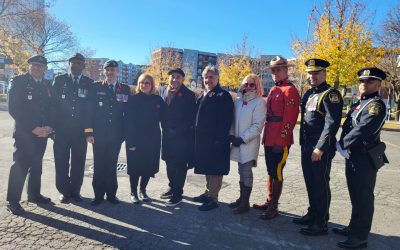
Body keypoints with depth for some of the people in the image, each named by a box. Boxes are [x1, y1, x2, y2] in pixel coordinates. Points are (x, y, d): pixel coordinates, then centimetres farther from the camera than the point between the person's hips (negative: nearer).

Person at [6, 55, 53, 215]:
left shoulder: (47, 85, 11)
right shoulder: (18, 82, -4)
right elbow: (13, 109, -10)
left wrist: (48, 126, -5)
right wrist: (33, 128, -15)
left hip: (42, 132, 5)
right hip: (24, 133, -5)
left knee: (36, 165, 13)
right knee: (20, 166, -4)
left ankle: (34, 194, 26)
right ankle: (13, 201, 6)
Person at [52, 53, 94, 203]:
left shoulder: (89, 83, 7)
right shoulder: (59, 80, 6)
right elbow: (53, 103, 3)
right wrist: (52, 125, -4)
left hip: (80, 130, 1)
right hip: (61, 129, 0)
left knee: (78, 161, 6)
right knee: (61, 161, 4)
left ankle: (75, 191, 19)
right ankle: (64, 191, 18)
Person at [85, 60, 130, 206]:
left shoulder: (125, 89, 6)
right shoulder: (95, 87, 4)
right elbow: (90, 110, 0)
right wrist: (89, 132, -6)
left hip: (116, 135, 1)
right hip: (99, 134, -1)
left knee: (112, 165, 8)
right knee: (99, 165, 4)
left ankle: (111, 194, 20)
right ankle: (98, 195, 17)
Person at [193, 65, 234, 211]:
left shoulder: (224, 96, -9)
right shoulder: (202, 96, 16)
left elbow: (226, 120, -16)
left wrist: (220, 139, -21)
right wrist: (196, 135, 11)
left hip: (216, 140, -8)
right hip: (202, 139, 8)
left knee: (215, 170, 0)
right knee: (207, 168, 17)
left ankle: (213, 198, 9)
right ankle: (208, 193, 30)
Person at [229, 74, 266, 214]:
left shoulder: (259, 102, -8)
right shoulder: (238, 100, 10)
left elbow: (258, 125, -14)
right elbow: (233, 119, 13)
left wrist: (243, 138, -15)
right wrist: (232, 135, -1)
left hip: (249, 143, -6)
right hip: (237, 142, 6)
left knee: (246, 172, -1)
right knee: (241, 171, 14)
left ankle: (245, 203, 11)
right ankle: (242, 198, 27)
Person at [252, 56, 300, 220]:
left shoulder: (290, 90, -10)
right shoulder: (273, 90, 16)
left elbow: (289, 119, -16)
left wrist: (280, 141, -18)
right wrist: (266, 137, 17)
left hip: (280, 141, -8)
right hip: (269, 139, 8)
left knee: (277, 172, -1)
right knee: (270, 171, 16)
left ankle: (274, 207, 11)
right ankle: (270, 201, 29)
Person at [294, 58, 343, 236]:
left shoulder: (330, 94, -11)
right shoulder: (309, 93, 14)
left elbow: (332, 123, -19)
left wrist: (320, 148, -21)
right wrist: (303, 144, 16)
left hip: (321, 148, -8)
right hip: (306, 145, 8)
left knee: (320, 184, 1)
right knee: (310, 182, 17)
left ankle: (321, 224, 13)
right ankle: (313, 214, 32)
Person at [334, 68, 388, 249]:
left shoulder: (377, 104, -13)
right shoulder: (358, 104, 16)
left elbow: (363, 130, -22)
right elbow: (347, 126, 16)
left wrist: (342, 145, -14)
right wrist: (344, 145, 2)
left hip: (365, 158, -9)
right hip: (353, 156, 9)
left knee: (363, 198, 0)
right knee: (355, 196, 18)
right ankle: (354, 227, 32)